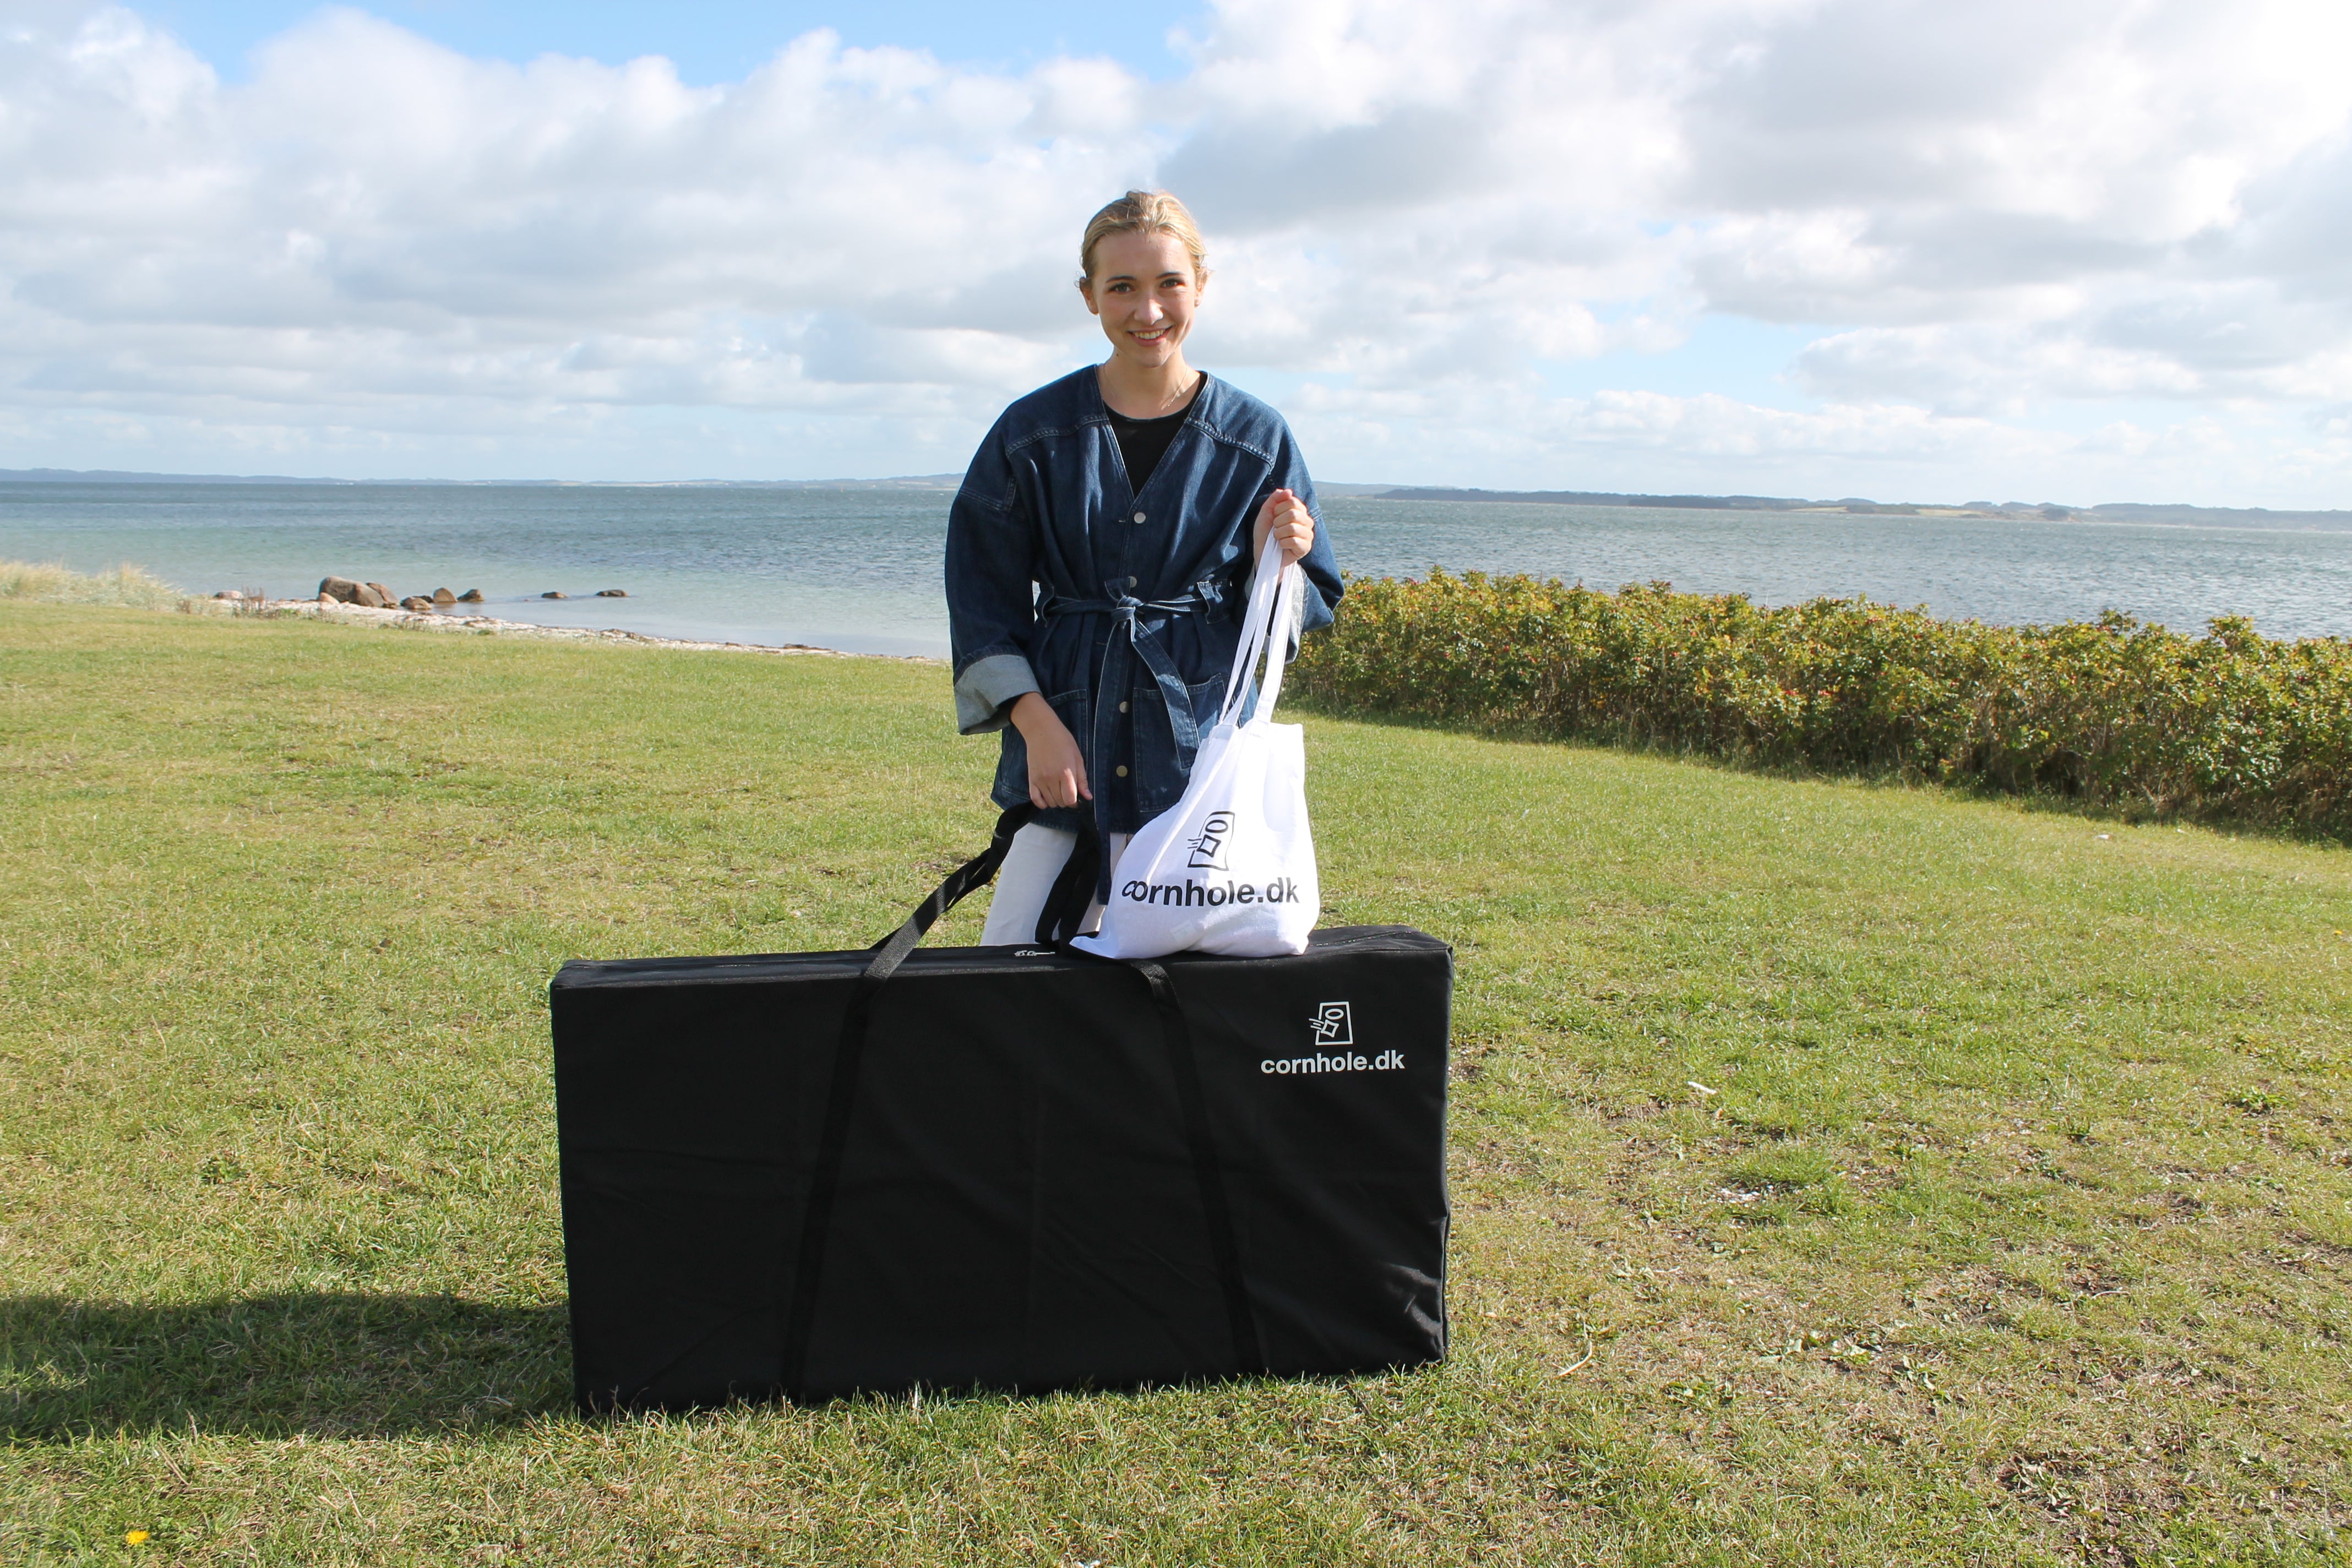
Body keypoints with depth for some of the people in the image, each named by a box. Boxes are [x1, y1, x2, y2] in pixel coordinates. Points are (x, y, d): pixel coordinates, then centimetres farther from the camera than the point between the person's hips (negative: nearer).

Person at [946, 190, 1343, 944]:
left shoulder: (1255, 438, 3)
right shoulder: (1034, 432, 2)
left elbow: (1292, 620, 6)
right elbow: (984, 598, 3)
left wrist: (1274, 564, -15)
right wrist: (1035, 720, -8)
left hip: (1199, 742, 0)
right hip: (1065, 745, 0)